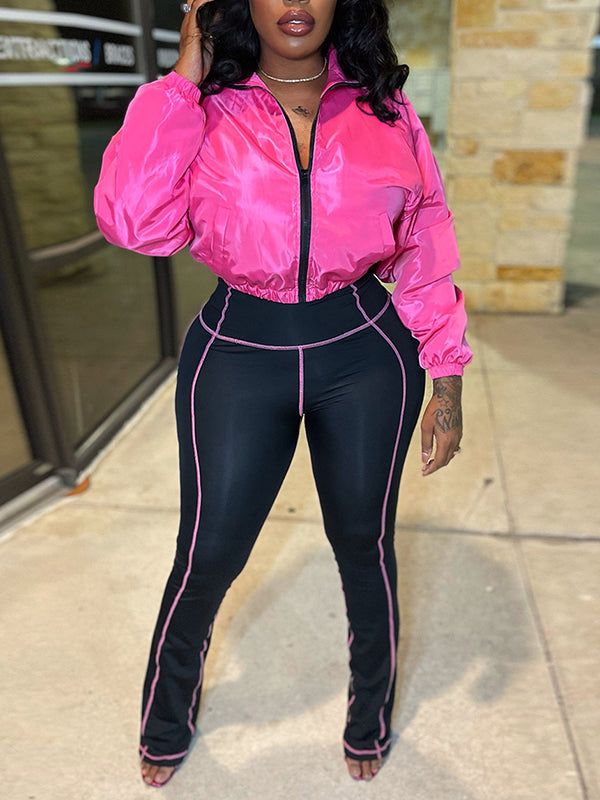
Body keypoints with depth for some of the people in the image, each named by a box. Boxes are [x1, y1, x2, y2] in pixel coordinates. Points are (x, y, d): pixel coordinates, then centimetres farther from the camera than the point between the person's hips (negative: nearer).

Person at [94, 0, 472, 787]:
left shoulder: (383, 105, 2)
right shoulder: (205, 109, -1)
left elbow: (426, 241, 3)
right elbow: (134, 221, -17)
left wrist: (444, 372, -1)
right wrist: (184, 79, -11)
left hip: (366, 352, 2)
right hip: (240, 352, -1)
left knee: (364, 544, 16)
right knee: (209, 554, 10)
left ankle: (371, 717, 46)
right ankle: (167, 720, 43)